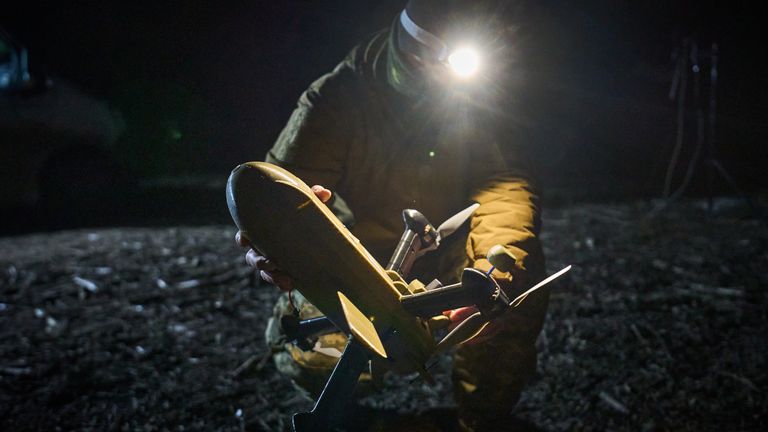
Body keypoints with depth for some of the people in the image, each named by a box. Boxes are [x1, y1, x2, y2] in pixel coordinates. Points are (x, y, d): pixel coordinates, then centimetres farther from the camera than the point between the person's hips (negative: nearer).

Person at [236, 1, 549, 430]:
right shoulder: (336, 98, -17)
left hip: (441, 254, 3)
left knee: (523, 268, -26)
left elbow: (505, 178, -21)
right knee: (314, 361, -28)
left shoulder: (479, 97, -9)